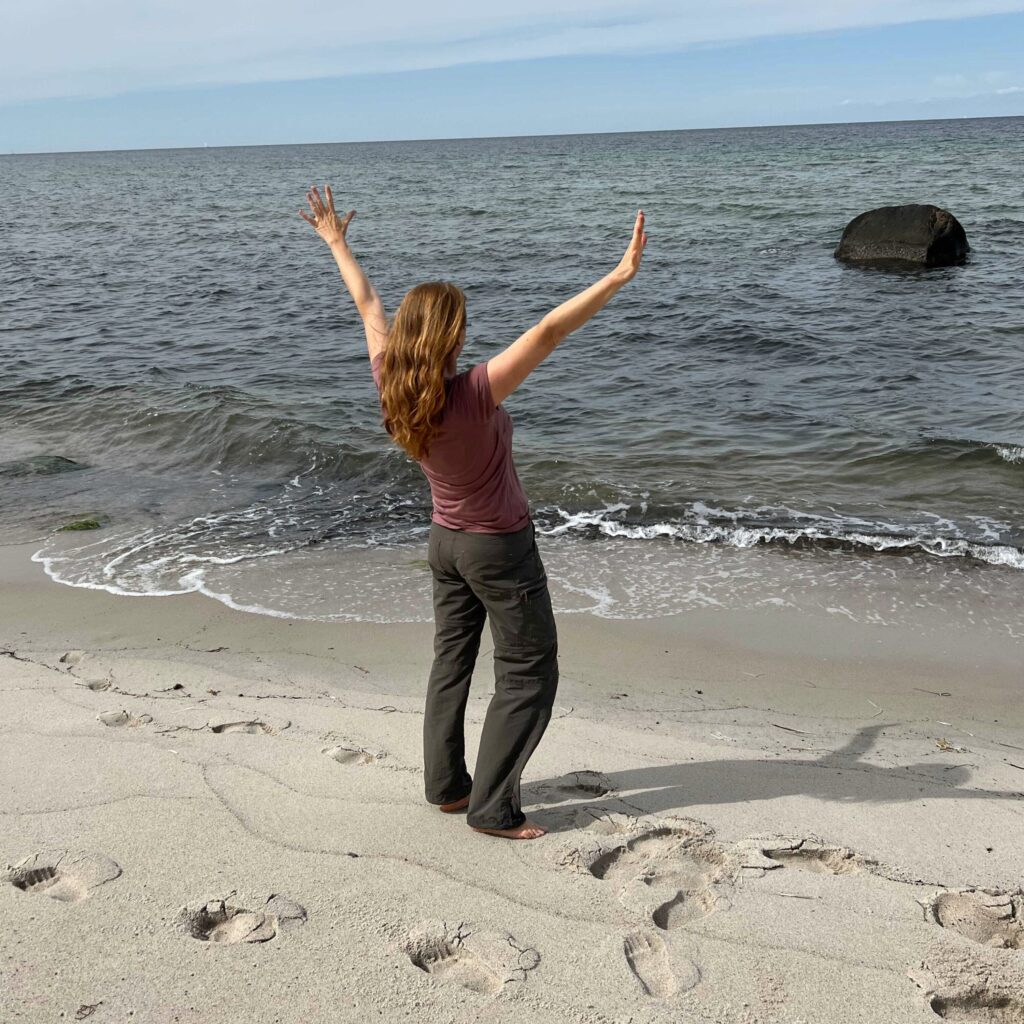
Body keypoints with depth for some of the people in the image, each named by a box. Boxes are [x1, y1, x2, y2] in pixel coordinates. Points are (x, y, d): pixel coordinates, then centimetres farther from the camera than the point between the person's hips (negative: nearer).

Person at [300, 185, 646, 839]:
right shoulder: (473, 394, -30)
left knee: (452, 660, 20)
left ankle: (446, 784, 31)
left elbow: (369, 306, 2)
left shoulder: (392, 390, -11)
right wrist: (619, 276, -36)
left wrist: (338, 245, 14)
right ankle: (493, 808, 9)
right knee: (529, 675, 6)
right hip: (501, 547, -7)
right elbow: (547, 333, -35)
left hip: (446, 540, 7)